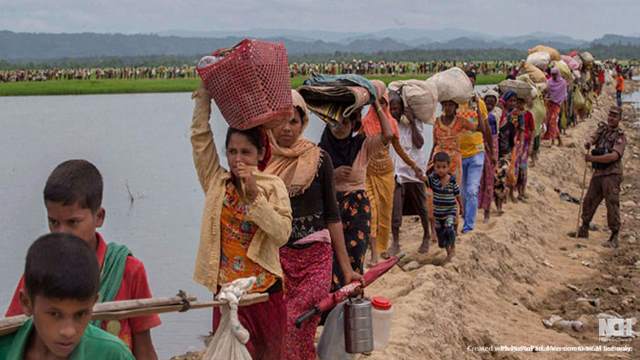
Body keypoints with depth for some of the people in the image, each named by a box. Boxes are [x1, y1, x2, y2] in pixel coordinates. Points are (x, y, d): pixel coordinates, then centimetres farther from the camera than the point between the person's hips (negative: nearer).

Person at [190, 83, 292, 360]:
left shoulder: (273, 186, -4)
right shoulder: (216, 182, 1)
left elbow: (282, 234, -16)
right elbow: (200, 136, -5)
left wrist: (254, 194, -22)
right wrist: (204, 90, -8)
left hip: (266, 291, 0)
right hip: (226, 292, 0)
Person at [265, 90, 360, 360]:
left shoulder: (318, 159, 0)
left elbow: (332, 215, 3)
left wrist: (346, 267, 2)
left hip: (315, 259, -1)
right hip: (275, 258, 1)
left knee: (296, 334, -9)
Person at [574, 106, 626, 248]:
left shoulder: (620, 136, -5)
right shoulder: (602, 128, 14)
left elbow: (614, 156, -18)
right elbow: (593, 137, -4)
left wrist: (593, 158, -22)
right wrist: (588, 142, -28)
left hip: (612, 174, -6)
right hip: (598, 173, 6)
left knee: (612, 204, -9)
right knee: (589, 201, 13)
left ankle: (614, 237, -6)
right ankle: (584, 230, 29)